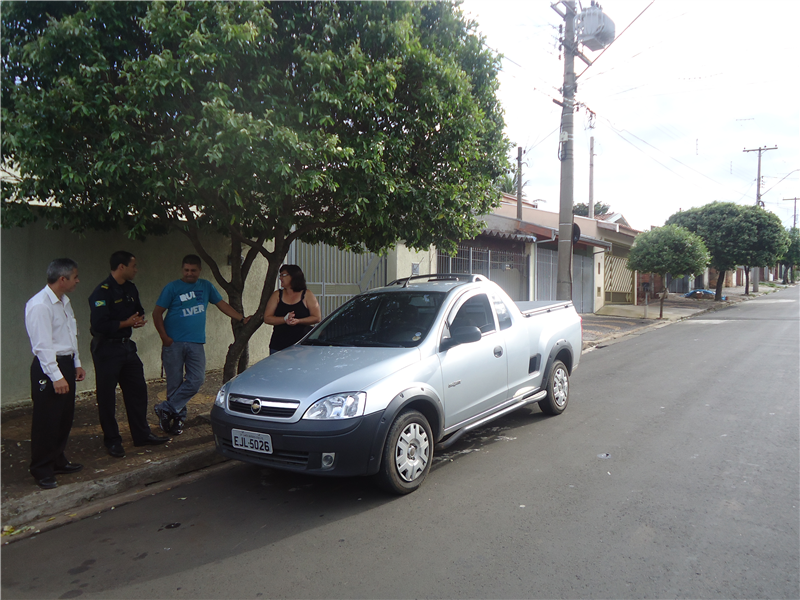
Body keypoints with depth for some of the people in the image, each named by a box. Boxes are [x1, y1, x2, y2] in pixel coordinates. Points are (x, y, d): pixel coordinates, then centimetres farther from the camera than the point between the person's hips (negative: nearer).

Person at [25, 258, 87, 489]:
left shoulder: (64, 302, 10)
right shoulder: (39, 305, -18)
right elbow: (42, 345, -21)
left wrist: (76, 364, 18)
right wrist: (56, 376, -23)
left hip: (66, 364, 9)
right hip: (48, 368, -9)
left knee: (65, 418, 17)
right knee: (46, 422, 1)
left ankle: (58, 461, 31)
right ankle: (42, 471, 15)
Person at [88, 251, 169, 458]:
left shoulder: (130, 289, 9)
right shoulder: (102, 292, -18)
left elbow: (139, 311, 23)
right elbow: (99, 325, -26)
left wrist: (138, 319, 0)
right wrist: (126, 323, -16)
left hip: (127, 346, 9)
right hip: (107, 349, -8)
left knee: (138, 390, 12)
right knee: (107, 396, 3)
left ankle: (142, 434, 23)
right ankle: (112, 441, 15)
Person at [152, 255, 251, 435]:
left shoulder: (206, 286, 13)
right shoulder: (172, 288, 1)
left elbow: (222, 304, 18)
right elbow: (157, 313, 1)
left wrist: (242, 318, 12)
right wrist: (164, 337, -9)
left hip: (196, 343, 3)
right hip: (174, 343, -3)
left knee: (196, 379, -9)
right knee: (175, 383, 0)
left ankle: (165, 409, 1)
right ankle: (178, 417, 14)